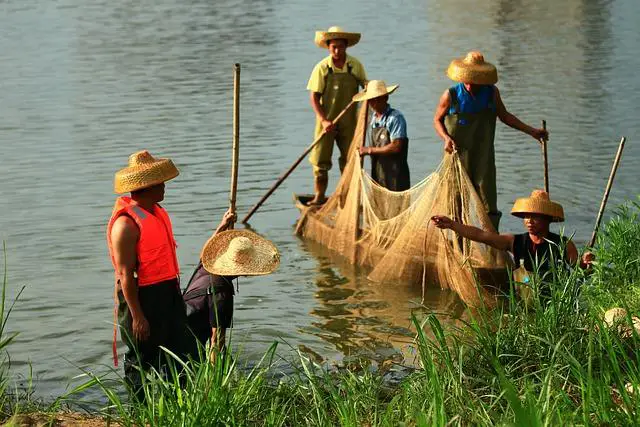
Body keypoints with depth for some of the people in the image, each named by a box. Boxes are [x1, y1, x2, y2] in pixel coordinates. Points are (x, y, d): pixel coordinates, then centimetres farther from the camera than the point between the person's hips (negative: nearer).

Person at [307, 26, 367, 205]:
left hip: (348, 121, 2)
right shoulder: (322, 68, -8)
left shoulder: (355, 66, -2)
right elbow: (314, 97, -8)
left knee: (349, 160, 8)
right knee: (320, 159, -2)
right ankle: (319, 196, 10)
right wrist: (324, 120, -18)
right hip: (326, 120, -2)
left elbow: (365, 86, 14)